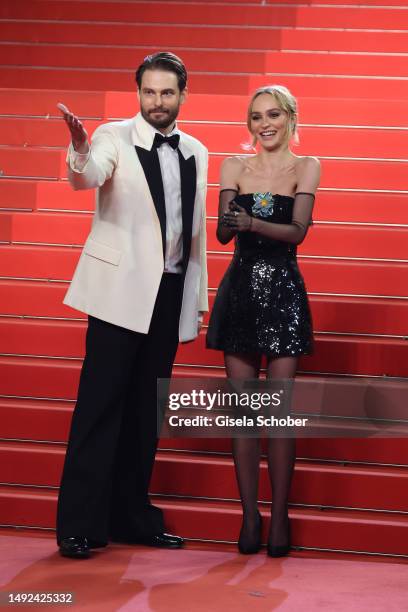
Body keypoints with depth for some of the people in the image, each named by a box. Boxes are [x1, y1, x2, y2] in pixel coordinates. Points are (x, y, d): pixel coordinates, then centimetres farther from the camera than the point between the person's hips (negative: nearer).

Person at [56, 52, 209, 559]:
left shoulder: (196, 152, 12)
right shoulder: (115, 137, -4)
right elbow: (87, 177, -25)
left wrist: (198, 295, 15)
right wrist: (80, 150, -48)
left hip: (170, 292, 5)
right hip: (121, 288, -5)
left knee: (146, 409, 10)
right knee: (100, 405, -5)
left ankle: (132, 517, 20)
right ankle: (80, 525, 1)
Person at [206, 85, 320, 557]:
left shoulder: (306, 167, 2)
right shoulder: (234, 166, 9)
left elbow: (297, 231, -10)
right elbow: (222, 234, -1)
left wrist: (251, 223, -27)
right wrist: (230, 223, -24)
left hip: (283, 292, -2)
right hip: (239, 290, 2)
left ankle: (279, 517, 7)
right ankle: (249, 515, 11)